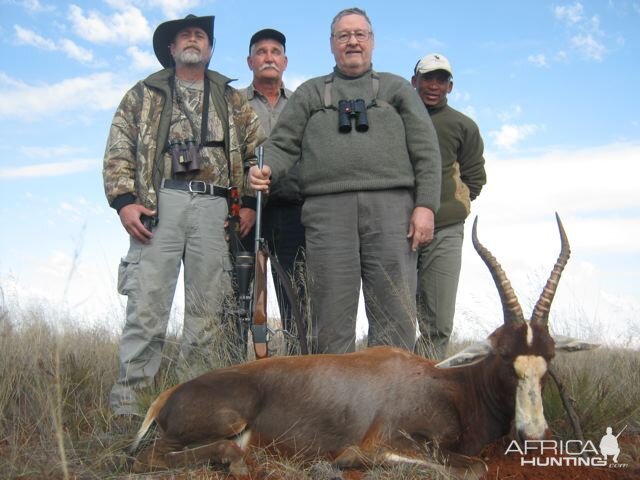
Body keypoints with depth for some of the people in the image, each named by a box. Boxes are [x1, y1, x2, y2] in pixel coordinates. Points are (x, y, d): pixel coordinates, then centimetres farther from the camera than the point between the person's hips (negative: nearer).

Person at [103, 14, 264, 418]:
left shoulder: (232, 100, 20)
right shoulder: (144, 95, 17)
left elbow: (258, 151, 14)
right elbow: (119, 152, 9)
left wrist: (250, 202, 2)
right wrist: (124, 200, -5)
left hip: (215, 206, 2)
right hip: (159, 202, -1)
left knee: (208, 309, 1)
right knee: (147, 304, -8)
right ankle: (128, 400, -3)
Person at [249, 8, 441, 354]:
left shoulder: (397, 88, 20)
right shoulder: (309, 92, 23)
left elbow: (426, 149, 10)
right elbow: (283, 143, 13)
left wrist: (425, 205, -3)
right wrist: (266, 170, -10)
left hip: (390, 207, 0)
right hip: (327, 209, 1)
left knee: (395, 315, -4)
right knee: (331, 318, 0)